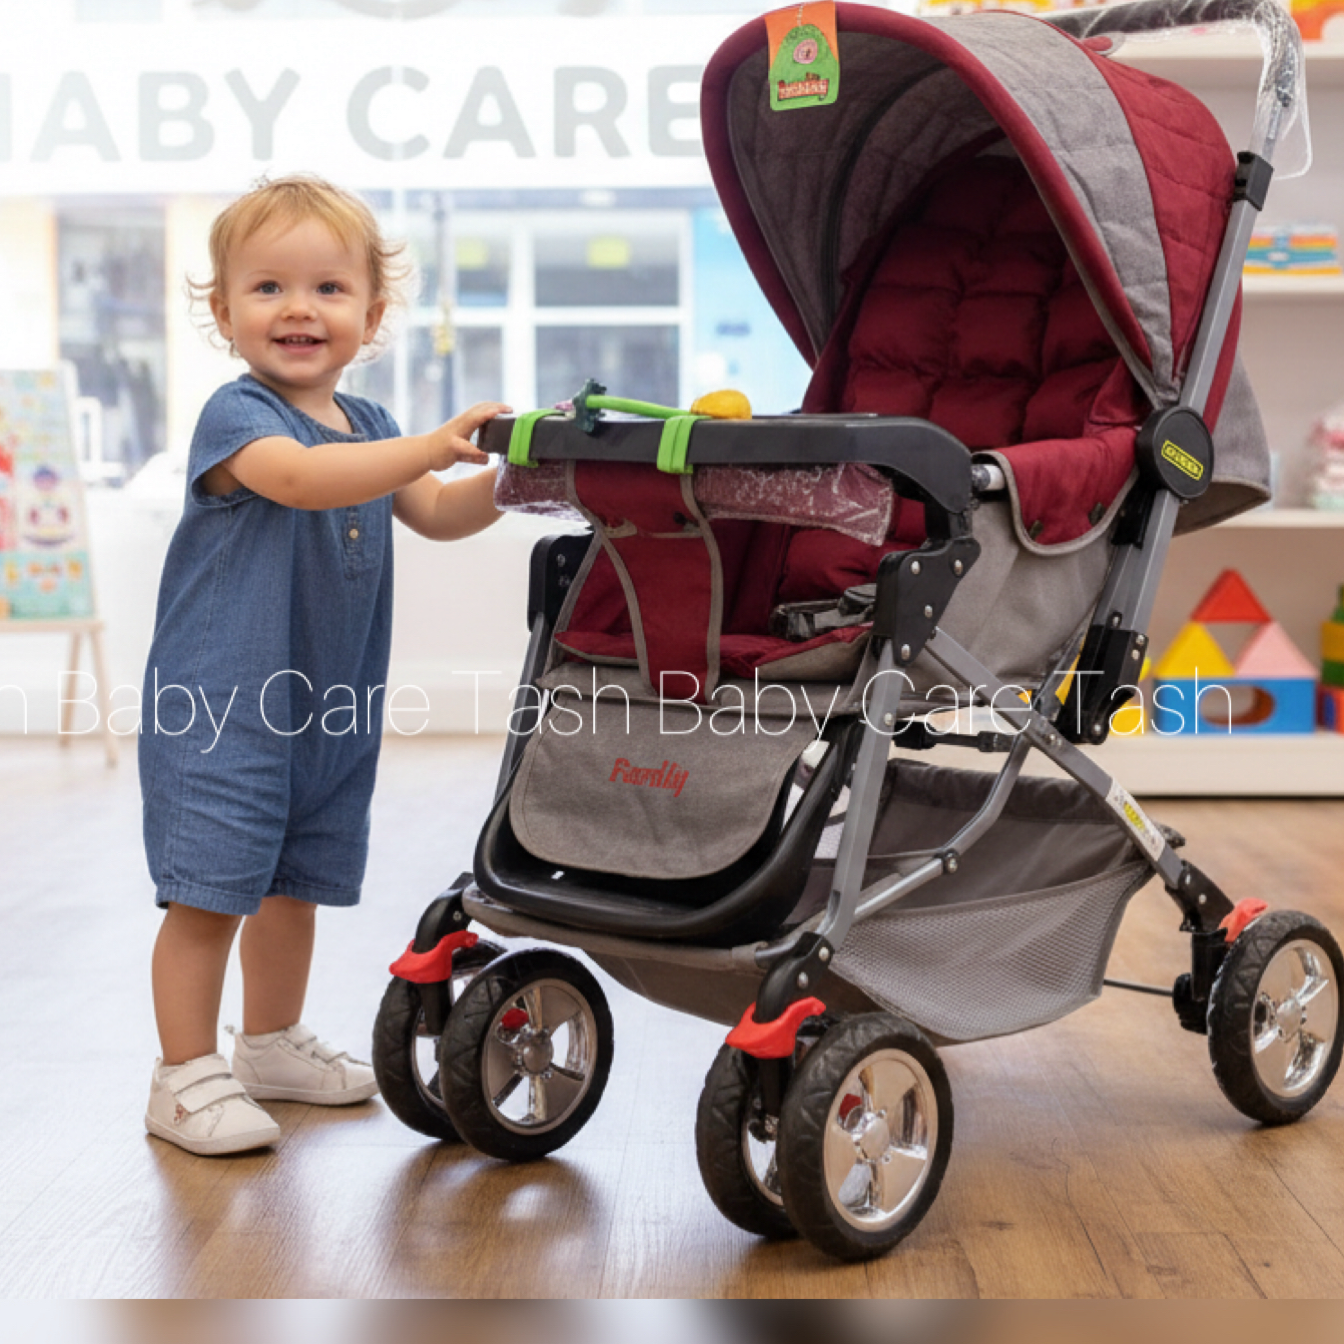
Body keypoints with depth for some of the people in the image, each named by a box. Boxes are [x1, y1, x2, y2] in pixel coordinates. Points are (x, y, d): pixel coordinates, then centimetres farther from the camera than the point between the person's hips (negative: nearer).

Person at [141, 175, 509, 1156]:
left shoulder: (368, 428, 12)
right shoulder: (236, 416, -13)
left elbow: (436, 516, 16)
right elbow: (301, 477, -32)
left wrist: (513, 475, -1)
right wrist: (434, 443, -39)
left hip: (332, 708, 8)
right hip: (219, 707, -8)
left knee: (297, 884, 18)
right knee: (210, 892, -5)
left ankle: (272, 1045, 35)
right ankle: (186, 1078, 7)